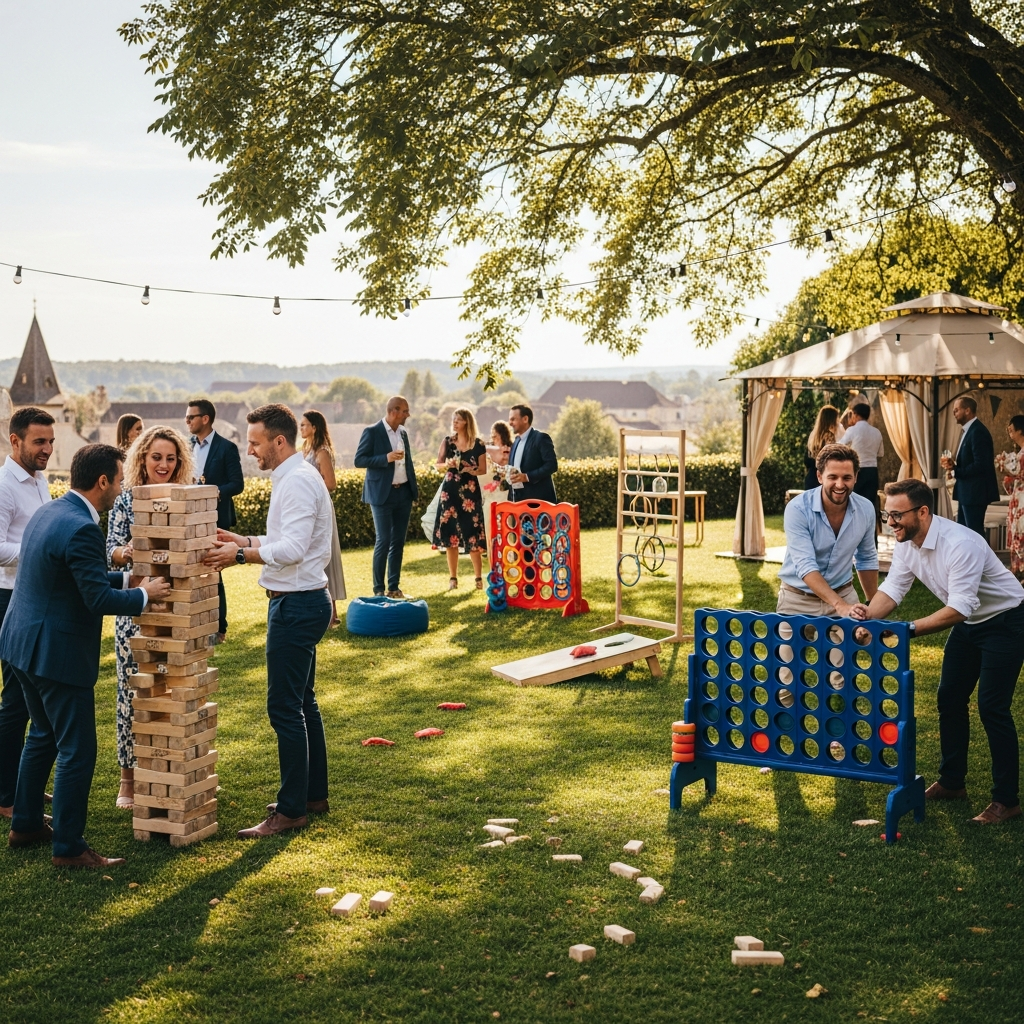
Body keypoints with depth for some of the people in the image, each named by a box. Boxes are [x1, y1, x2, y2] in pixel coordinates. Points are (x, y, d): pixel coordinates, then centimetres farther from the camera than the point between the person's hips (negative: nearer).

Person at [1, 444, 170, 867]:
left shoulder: (48, 512, 8)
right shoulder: (82, 529, -23)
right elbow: (99, 599, -24)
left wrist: (126, 578, 13)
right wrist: (144, 594, -9)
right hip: (57, 653, -10)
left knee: (43, 736, 24)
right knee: (77, 751, 0)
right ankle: (68, 846, 8)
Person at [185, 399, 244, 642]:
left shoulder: (226, 448, -7)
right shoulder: (187, 446, 12)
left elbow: (238, 484, -10)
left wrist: (217, 491, -26)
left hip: (215, 519, -6)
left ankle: (219, 628, 7)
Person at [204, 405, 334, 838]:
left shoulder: (297, 482, -17)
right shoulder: (295, 478, 15)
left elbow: (293, 548, -26)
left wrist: (242, 554, -20)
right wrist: (242, 540, 13)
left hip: (297, 605, -11)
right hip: (300, 602, 11)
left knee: (285, 708, -7)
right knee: (302, 704, 17)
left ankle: (291, 809, -1)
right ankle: (314, 795, 27)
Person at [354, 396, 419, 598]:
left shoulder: (403, 433, 13)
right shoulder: (372, 432, -7)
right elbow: (359, 460, -11)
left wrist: (414, 490, 14)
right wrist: (385, 458, -22)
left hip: (404, 493, 6)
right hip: (383, 494, -6)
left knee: (398, 542, 8)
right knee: (383, 541, -6)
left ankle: (394, 587, 15)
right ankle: (378, 590, 2)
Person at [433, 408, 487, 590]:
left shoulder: (478, 445, -1)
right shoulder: (447, 442, 5)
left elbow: (483, 470, 3)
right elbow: (438, 465, 7)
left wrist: (471, 470, -17)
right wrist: (447, 464, -14)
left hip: (470, 492, -2)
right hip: (450, 491, 2)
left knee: (473, 535, -4)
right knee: (450, 533, 1)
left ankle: (479, 577, 6)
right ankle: (453, 578, 9)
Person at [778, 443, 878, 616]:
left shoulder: (865, 509, -7)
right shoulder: (798, 509, -22)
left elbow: (867, 559, 9)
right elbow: (805, 566, -29)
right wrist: (840, 606, -40)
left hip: (844, 594, 3)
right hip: (799, 599, -3)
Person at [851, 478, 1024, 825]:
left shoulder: (960, 544, -35)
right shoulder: (906, 543, -9)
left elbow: (960, 608, -38)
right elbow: (893, 588, -9)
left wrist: (909, 629, -44)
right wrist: (868, 614, -30)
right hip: (969, 623, 8)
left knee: (992, 707, -11)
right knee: (950, 699, 10)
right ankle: (952, 782, 24)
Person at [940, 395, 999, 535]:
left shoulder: (978, 431, -17)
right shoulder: (969, 430, 15)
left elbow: (981, 465, -24)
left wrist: (955, 469, -17)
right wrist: (954, 465, 0)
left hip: (975, 492, -10)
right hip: (967, 492, 10)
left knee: (974, 534, -5)